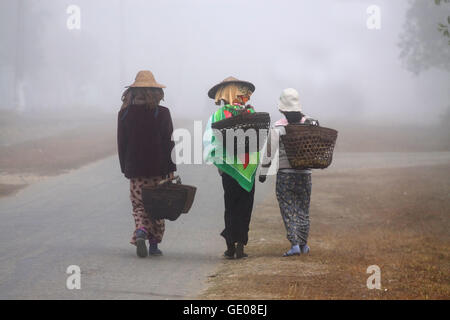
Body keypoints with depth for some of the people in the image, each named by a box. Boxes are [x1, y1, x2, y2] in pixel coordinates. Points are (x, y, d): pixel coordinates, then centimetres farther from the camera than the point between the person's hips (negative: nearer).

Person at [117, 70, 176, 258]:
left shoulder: (124, 113, 0)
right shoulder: (162, 113, -6)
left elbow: (121, 144, 4)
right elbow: (168, 142, -6)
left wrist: (125, 168, 12)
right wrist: (170, 169, -1)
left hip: (135, 170, 1)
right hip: (157, 169, -1)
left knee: (139, 206, 8)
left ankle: (141, 232, -20)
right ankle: (154, 244, 12)